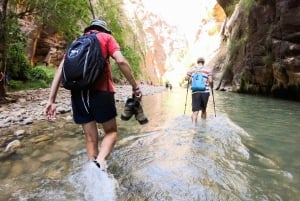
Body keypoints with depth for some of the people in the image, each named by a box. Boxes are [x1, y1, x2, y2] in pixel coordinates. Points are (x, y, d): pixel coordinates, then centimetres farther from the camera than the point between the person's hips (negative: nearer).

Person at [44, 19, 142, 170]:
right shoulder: (106, 37, 12)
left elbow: (60, 69, 11)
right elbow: (121, 61, -6)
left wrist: (51, 100, 8)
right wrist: (135, 87, -2)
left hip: (77, 93, 4)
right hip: (100, 91, -4)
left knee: (90, 138, 13)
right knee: (111, 132, 11)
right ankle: (99, 164, -13)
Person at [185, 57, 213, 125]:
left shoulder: (192, 69, 7)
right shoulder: (208, 70, 4)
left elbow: (186, 78, 4)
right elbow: (210, 81, -5)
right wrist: (211, 86, 15)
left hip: (195, 92, 0)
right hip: (205, 92, 0)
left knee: (195, 111, -4)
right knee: (203, 109, 17)